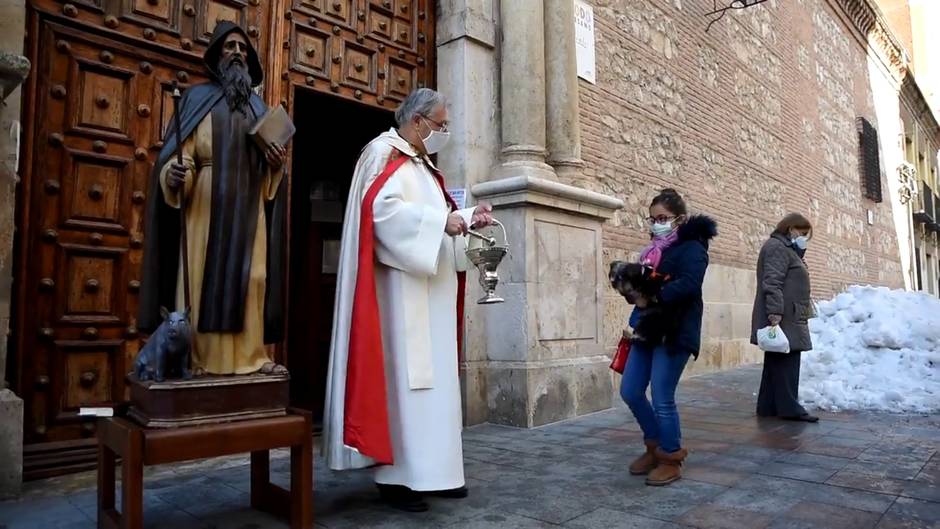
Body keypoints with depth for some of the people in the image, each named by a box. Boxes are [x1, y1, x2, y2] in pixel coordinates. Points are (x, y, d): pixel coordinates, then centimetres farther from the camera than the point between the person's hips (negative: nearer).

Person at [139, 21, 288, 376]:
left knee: (249, 279, 1)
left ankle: (250, 354, 6)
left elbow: (267, 171, 19)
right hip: (208, 205, -3)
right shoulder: (198, 97, 7)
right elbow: (181, 153, -3)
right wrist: (173, 174, -24)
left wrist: (277, 163, -3)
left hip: (248, 208, 4)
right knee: (203, 277, -5)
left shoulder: (258, 106, 19)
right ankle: (198, 357, 0)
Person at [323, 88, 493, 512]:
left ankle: (431, 469, 17)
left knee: (433, 376, 9)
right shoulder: (385, 153, -5)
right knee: (402, 375, -8)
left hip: (432, 287, 10)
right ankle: (396, 474, 1)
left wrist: (468, 218, 8)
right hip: (402, 287, -10)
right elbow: (383, 208, -21)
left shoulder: (423, 164, 23)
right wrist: (441, 221, -20)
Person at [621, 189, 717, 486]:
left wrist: (653, 298, -24)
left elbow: (689, 284, -24)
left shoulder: (691, 247, -7)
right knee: (630, 392, 10)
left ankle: (671, 460, 17)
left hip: (674, 333, -8)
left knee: (662, 400, -3)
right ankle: (655, 446, 30)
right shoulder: (654, 250, 18)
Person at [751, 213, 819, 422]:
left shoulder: (787, 249, 25)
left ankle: (769, 406, 13)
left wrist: (806, 305, 36)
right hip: (783, 319, -11)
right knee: (785, 363, -8)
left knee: (777, 363, 10)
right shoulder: (777, 248, -9)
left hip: (788, 319, 11)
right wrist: (775, 312, -28)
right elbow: (772, 282, -21)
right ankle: (789, 407, -4)